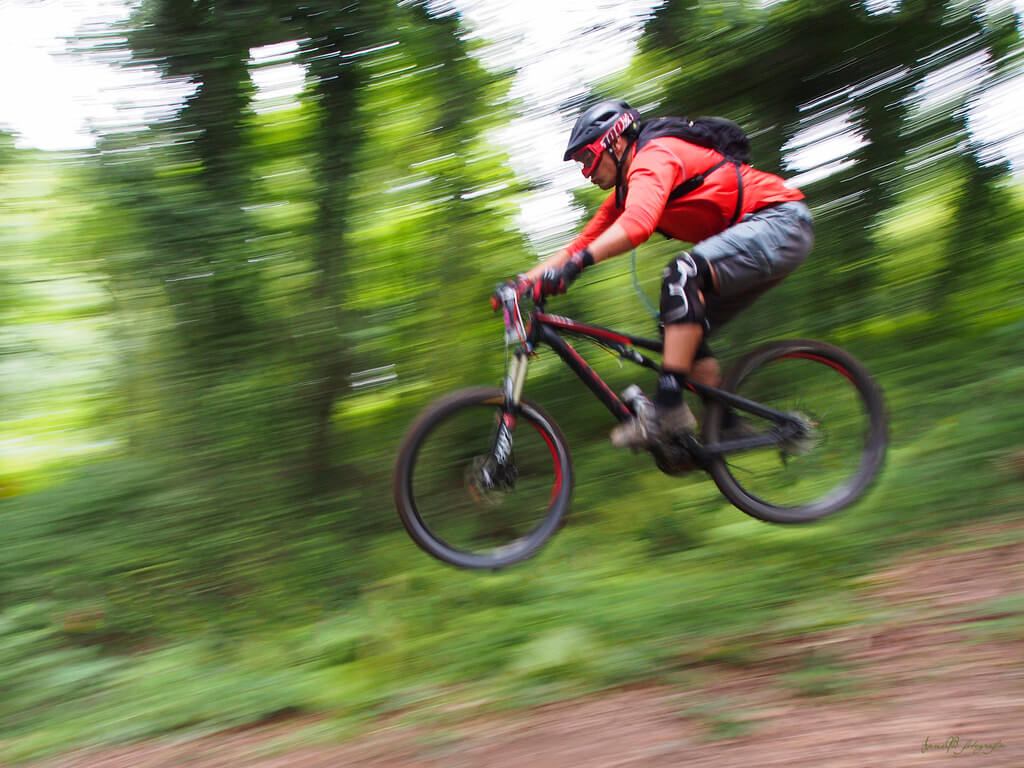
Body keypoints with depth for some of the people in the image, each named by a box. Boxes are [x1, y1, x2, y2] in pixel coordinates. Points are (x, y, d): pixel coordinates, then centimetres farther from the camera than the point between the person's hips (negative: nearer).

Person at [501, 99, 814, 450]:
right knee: (681, 328, 5)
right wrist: (524, 282, 4)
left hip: (782, 220, -10)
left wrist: (574, 265, -44)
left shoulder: (655, 155, -17)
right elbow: (581, 244, 14)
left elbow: (637, 224, -36)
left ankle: (668, 408, -33)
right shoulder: (626, 193, 14)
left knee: (682, 272, -31)